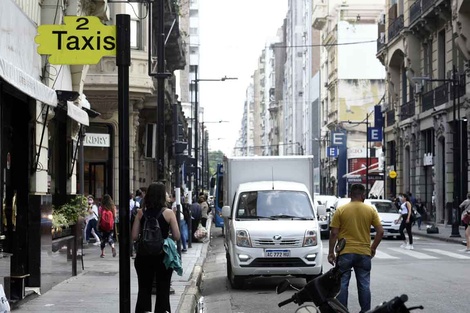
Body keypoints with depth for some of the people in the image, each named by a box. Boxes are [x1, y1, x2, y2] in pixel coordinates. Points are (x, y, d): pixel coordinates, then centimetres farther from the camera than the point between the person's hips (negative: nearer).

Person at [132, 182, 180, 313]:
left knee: (144, 289, 11)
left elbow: (134, 236, -3)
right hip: (163, 256, -2)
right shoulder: (168, 213, -8)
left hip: (144, 256, 2)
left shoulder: (141, 212, -2)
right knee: (163, 290, 9)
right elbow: (176, 236, -8)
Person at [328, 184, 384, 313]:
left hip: (345, 253, -1)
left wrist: (331, 252, 2)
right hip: (364, 253, 1)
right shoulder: (371, 210, 1)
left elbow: (334, 233, -5)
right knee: (364, 284, 9)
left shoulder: (341, 210, -3)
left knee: (342, 283, 5)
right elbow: (380, 231, -2)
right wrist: (373, 248, 10)